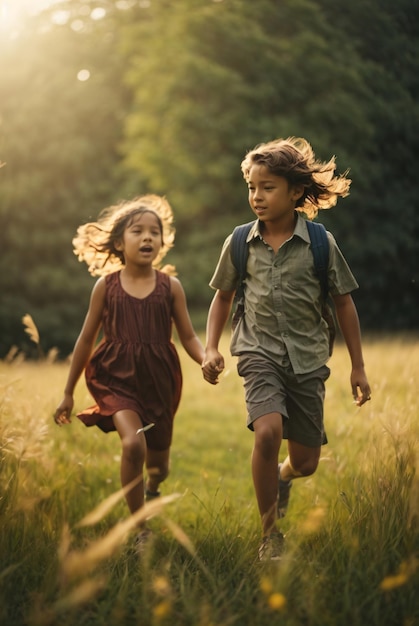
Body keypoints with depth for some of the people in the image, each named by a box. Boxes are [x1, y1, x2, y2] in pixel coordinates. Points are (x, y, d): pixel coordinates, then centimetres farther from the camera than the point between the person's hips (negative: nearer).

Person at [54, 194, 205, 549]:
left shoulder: (170, 287, -1)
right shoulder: (106, 286, -2)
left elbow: (188, 336, 3)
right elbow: (87, 339, 4)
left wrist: (206, 360, -20)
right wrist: (68, 392, 8)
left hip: (159, 379, 2)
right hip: (117, 377, -2)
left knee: (158, 463, 13)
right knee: (133, 443, -27)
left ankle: (152, 492, 53)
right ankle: (140, 530, -9)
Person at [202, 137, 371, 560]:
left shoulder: (320, 243, -5)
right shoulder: (240, 243, -2)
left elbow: (344, 303, 3)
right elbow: (223, 296, 12)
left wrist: (358, 367, 5)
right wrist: (211, 349, 1)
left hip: (307, 359, 1)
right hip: (260, 352, -1)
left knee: (306, 462, 6)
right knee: (267, 431, -27)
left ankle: (283, 477, 47)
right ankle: (269, 533, -8)